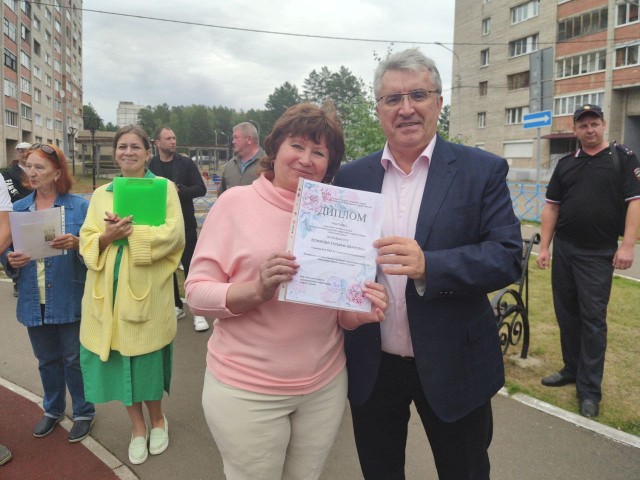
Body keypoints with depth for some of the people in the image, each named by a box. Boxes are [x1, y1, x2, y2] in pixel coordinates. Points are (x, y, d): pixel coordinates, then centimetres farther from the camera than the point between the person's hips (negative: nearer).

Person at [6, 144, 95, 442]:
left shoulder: (79, 206, -7)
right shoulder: (18, 208, 5)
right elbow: (8, 249, 10)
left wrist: (76, 243, -28)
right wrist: (11, 260, -11)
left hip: (70, 300, -4)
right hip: (34, 302, 4)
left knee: (74, 359, 8)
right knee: (47, 360, 19)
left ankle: (84, 412, 28)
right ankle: (53, 409, 40)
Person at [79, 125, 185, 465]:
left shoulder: (164, 188, 1)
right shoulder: (101, 194, 12)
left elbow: (173, 234, -12)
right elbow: (86, 241, 5)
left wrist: (129, 231, -17)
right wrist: (107, 236, -15)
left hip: (147, 288, -3)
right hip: (108, 290, 4)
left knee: (147, 358, 5)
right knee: (118, 358, 8)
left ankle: (156, 418, 32)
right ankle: (137, 426, 29)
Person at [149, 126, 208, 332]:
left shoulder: (186, 163, -1)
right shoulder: (150, 166, 3)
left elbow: (201, 189, -5)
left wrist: (179, 189, -19)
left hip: (185, 224, -2)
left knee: (191, 266, -2)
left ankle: (198, 311, 4)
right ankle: (176, 306, 25)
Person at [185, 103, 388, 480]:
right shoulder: (237, 202, -7)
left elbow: (339, 312, 8)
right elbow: (197, 293, -10)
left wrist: (361, 312, -13)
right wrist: (256, 290, -27)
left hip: (325, 385, 3)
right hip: (246, 388, -3)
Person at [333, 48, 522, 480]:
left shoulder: (482, 171, -7)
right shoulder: (351, 177, 1)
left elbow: (508, 256, -14)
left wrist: (428, 265, -29)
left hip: (453, 365, -2)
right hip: (372, 365, 3)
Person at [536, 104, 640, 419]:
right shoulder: (566, 164, 11)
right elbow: (552, 207, 11)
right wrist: (544, 246, 5)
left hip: (598, 254, -4)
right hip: (563, 249, 4)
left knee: (593, 319, -1)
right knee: (566, 315, 12)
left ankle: (590, 390, 8)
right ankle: (572, 369, 28)